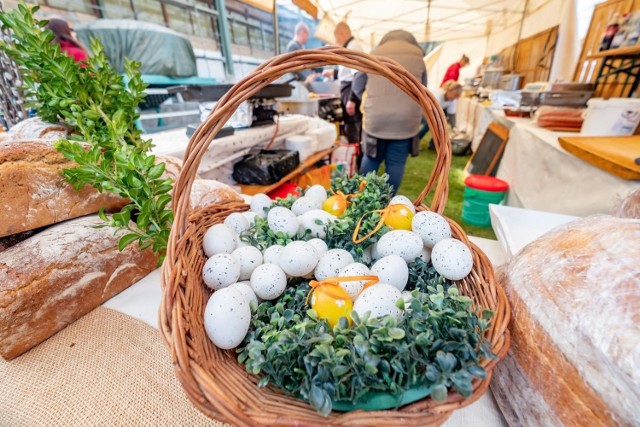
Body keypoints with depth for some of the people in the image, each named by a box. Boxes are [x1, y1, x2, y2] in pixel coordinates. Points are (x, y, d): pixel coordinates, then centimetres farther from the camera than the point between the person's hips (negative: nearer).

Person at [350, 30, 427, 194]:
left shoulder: (373, 56, 14)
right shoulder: (418, 58, 14)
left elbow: (357, 88, 18)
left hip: (375, 120, 1)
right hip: (406, 121, 0)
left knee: (371, 158, 14)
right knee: (396, 163, 6)